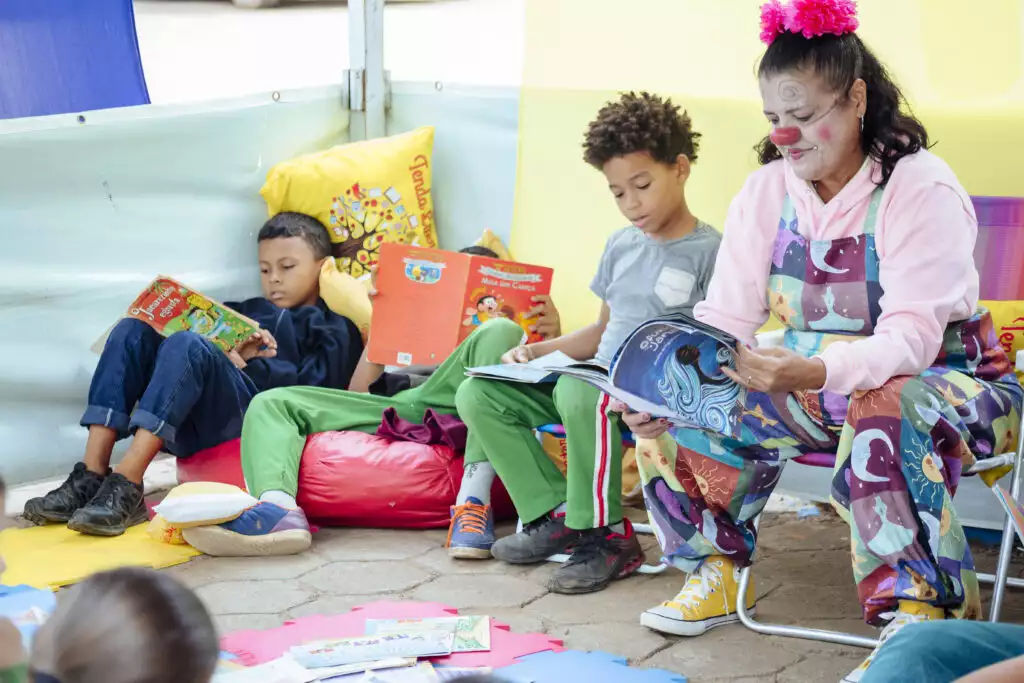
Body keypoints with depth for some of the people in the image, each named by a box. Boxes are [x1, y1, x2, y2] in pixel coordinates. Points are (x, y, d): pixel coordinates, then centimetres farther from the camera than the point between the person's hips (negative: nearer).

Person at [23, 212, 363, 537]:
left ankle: (126, 487, -40)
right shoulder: (244, 312, 36)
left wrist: (247, 365, -10)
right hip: (194, 431, 6)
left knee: (187, 345, -30)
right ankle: (91, 477, -25)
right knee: (133, 331, -11)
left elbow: (314, 395, -2)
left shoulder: (333, 331, 18)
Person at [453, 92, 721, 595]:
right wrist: (536, 351, 11)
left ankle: (605, 535, -21)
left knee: (579, 392, -39)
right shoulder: (621, 246, 17)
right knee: (478, 393, -7)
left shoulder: (708, 252, -6)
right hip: (599, 381, 8)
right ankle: (558, 515, -8)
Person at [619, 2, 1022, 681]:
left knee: (884, 415, -41)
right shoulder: (766, 190, 0)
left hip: (944, 377, -6)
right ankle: (716, 573, 8)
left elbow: (910, 336, -27)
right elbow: (724, 317, -4)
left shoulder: (920, 187, -18)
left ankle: (920, 621, -32)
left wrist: (818, 372, -46)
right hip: (817, 384, 6)